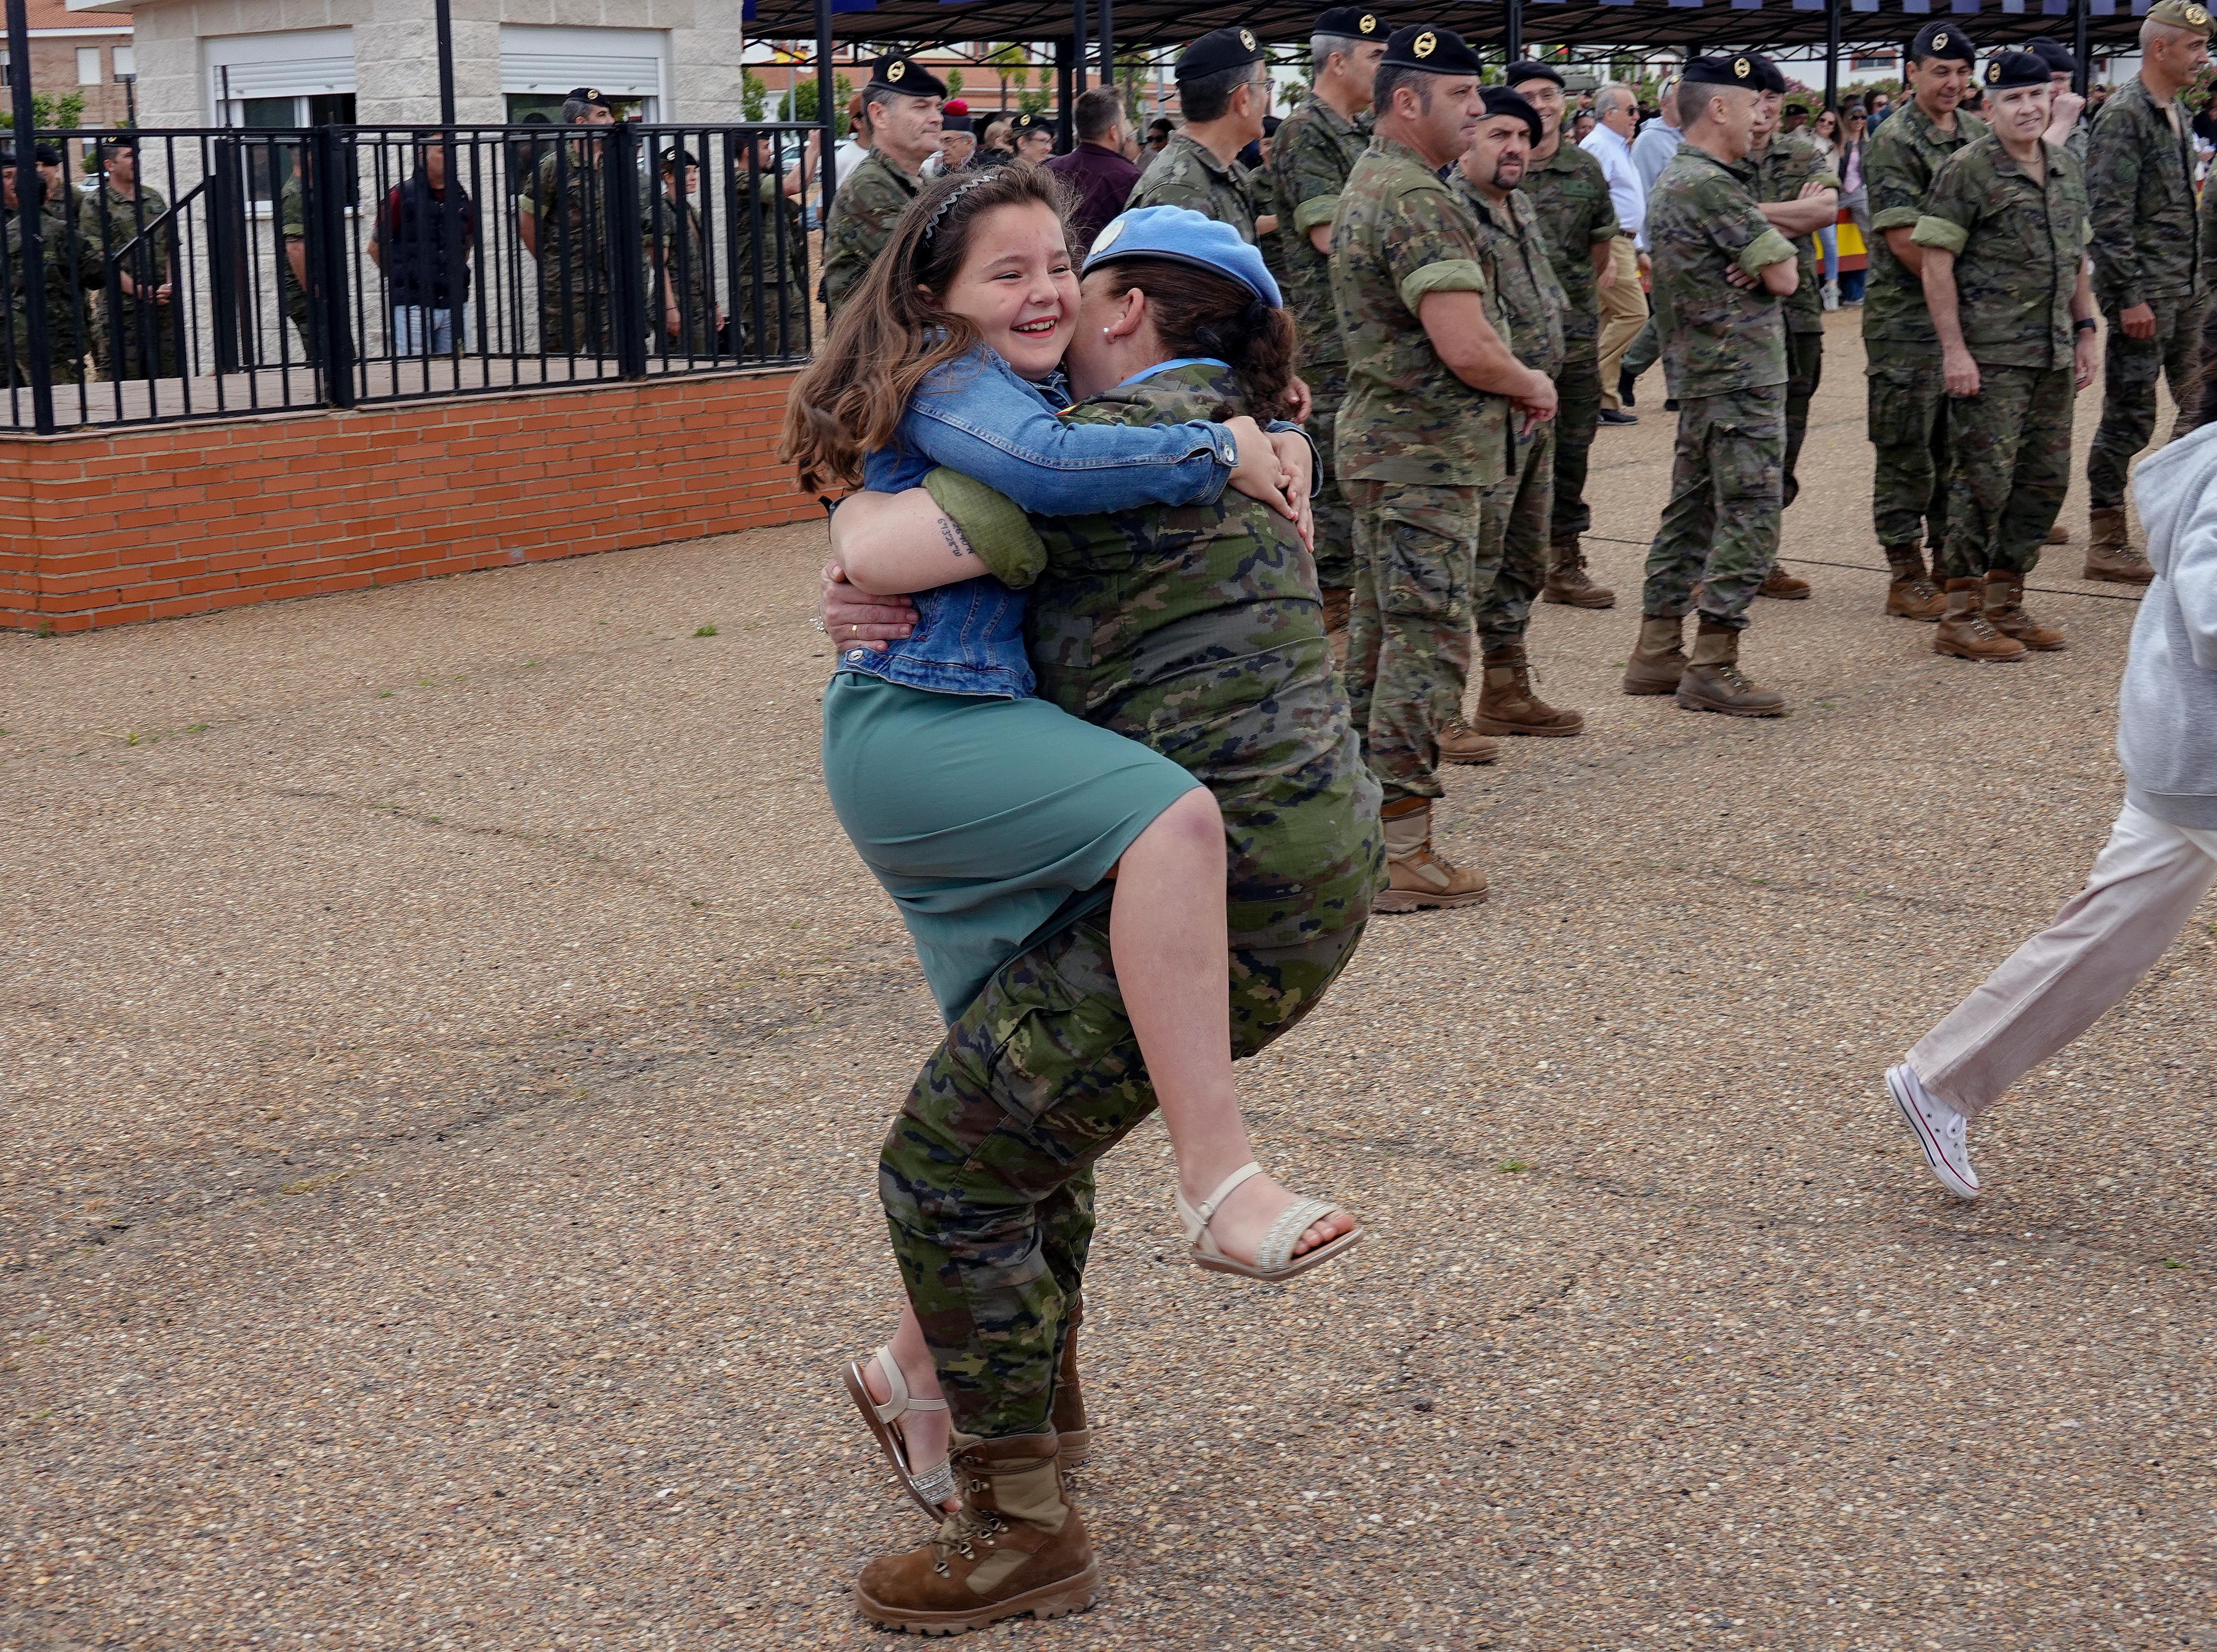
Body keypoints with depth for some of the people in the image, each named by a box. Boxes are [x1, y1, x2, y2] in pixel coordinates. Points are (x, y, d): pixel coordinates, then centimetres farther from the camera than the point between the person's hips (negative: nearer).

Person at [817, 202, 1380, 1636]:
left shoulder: (1113, 441, -10)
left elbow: (894, 542, -23)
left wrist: (854, 536, 2)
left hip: (1226, 894, -10)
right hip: (1317, 869, 10)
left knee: (946, 1166, -2)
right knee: (1025, 1105, 27)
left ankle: (1026, 1532, 8)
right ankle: (1037, 1409, 43)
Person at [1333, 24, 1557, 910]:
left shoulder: (1364, 187, 15)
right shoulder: (1421, 203, -18)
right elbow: (1466, 348, -26)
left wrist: (1510, 384, 13)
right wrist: (1533, 386, -6)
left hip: (1378, 445, 10)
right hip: (1430, 455, -10)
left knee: (1379, 635, 15)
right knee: (1428, 645, -7)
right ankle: (1403, 855, -4)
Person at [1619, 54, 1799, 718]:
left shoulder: (1670, 182, 16)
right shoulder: (1712, 187, -17)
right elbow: (1785, 277, -17)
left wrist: (1756, 263, -7)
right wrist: (1771, 264, 5)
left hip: (1697, 373, 10)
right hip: (1743, 375, -10)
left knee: (1692, 512, 14)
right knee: (1749, 521, -7)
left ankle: (1657, 653, 17)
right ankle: (1713, 668, -5)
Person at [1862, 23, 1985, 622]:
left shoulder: (1980, 135, 12)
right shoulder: (1894, 144, -10)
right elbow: (1906, 244, -15)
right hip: (1907, 320, -7)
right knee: (1907, 453, -1)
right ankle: (1907, 577, 5)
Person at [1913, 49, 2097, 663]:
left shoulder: (2068, 169, 13)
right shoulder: (1967, 170, -9)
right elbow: (1937, 262, -12)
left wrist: (2086, 332, 13)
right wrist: (1954, 349, -17)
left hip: (2054, 357, 7)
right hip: (1990, 358, -7)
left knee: (2046, 480, 10)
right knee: (1984, 481, -5)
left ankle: (2005, 603, 22)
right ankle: (1961, 618, 3)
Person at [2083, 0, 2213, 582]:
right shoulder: (2123, 115, -13)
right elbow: (2109, 214, -18)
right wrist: (2130, 296, -21)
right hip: (2144, 294, -9)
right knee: (2129, 417, -4)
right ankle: (2106, 544, 3)